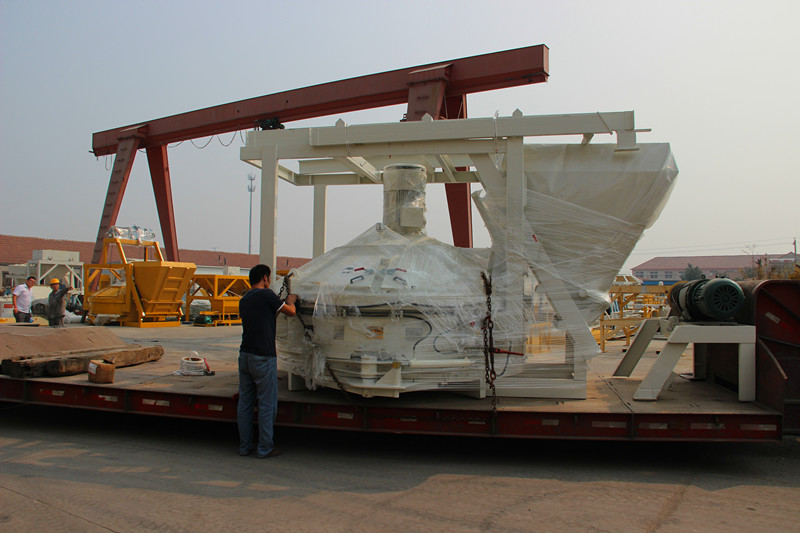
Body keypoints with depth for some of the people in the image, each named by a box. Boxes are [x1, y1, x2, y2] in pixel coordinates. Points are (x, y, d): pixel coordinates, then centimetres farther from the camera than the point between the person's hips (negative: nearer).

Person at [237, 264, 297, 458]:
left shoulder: (244, 300, 13)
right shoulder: (266, 295, -9)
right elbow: (291, 311, -1)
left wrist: (277, 308, 29)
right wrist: (290, 300, 18)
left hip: (245, 355, 8)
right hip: (263, 357, -8)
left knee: (245, 402, 13)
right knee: (267, 404, 2)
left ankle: (245, 446, 21)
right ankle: (265, 448, 8)